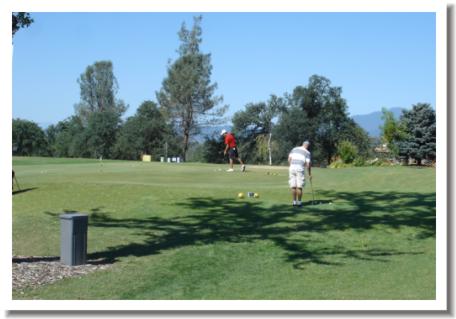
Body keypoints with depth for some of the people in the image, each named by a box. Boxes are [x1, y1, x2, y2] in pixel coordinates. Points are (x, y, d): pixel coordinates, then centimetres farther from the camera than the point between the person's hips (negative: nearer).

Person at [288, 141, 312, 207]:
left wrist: (291, 166, 12)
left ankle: (294, 202, 7)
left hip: (292, 168, 4)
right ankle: (299, 202, 3)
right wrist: (309, 174, 7)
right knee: (299, 187, 1)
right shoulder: (307, 152, 4)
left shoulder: (294, 149, 16)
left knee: (293, 186, 6)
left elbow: (289, 159, 7)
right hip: (300, 169, -4)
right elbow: (308, 164, -1)